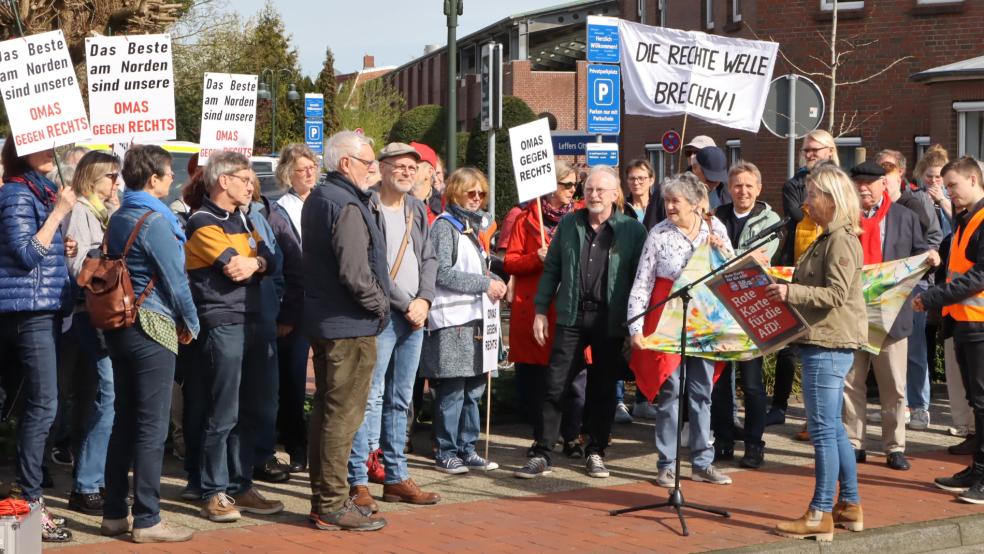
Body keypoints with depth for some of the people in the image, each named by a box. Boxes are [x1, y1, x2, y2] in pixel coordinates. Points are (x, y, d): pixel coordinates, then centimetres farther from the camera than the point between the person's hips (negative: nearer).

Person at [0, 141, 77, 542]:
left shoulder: (40, 191, 16)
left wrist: (62, 249, 8)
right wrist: (58, 213, -19)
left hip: (43, 308, 9)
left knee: (37, 404, 10)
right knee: (43, 405, -11)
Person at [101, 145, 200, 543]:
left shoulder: (117, 219, 11)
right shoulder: (155, 221, -14)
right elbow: (175, 279, -14)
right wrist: (191, 324, 1)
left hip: (119, 327, 9)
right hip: (152, 329, -8)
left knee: (125, 421, 13)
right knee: (152, 426, -4)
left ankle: (114, 513, 17)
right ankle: (146, 520, -1)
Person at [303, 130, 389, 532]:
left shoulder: (317, 199, 14)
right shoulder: (347, 207, -19)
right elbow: (355, 273, -27)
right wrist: (380, 304, -10)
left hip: (322, 319, 10)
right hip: (350, 325, -10)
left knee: (325, 409, 16)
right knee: (344, 413, -5)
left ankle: (322, 497, 24)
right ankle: (333, 505, 0)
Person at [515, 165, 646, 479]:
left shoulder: (632, 230, 0)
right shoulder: (568, 225, 7)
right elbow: (552, 269, 11)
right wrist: (541, 310, 6)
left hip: (611, 320, -1)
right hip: (572, 316, 1)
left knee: (603, 389, 8)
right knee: (555, 386, -1)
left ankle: (595, 453, 21)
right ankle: (542, 455, 4)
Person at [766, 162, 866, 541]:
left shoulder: (842, 240, -14)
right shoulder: (828, 238, 18)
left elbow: (836, 294, -22)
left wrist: (790, 292, -23)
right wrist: (786, 292, 13)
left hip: (829, 345, -11)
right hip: (824, 343, 11)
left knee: (824, 430, -7)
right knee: (832, 429, 15)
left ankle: (820, 516, -4)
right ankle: (849, 507, 21)